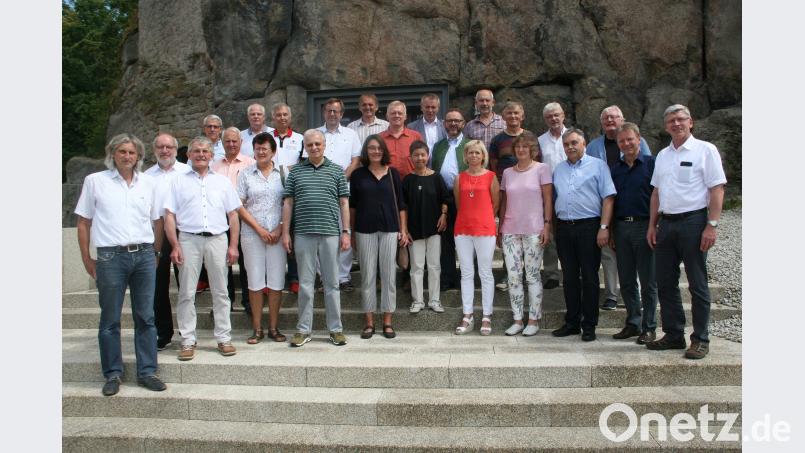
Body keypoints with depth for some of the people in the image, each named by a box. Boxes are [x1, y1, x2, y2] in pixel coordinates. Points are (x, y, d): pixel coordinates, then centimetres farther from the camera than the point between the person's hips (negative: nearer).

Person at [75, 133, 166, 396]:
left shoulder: (148, 183, 10)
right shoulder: (95, 181, 3)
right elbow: (83, 223, 5)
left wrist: (156, 254, 11)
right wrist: (87, 260, 2)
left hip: (144, 256, 2)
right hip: (111, 256, -2)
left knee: (146, 317, 6)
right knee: (110, 320, 5)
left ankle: (147, 372, 16)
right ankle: (113, 374, 18)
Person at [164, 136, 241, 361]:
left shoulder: (223, 181, 13)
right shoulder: (179, 181, 10)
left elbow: (233, 215, 11)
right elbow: (169, 216, 4)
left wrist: (233, 245, 2)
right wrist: (175, 246, -6)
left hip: (217, 240, 1)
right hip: (188, 240, -1)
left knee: (220, 292, 4)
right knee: (187, 293, 2)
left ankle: (223, 338, 12)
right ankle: (188, 340, 10)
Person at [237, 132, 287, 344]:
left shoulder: (282, 173, 6)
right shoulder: (245, 174, 6)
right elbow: (239, 206, 2)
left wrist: (280, 229, -7)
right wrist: (259, 229, -6)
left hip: (277, 234, 0)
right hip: (252, 234, 0)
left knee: (276, 281, 3)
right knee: (255, 281, 3)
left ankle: (273, 327, 14)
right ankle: (257, 329, 12)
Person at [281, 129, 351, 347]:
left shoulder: (336, 170, 8)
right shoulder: (296, 171, 10)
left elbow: (344, 202, 6)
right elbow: (288, 202, 8)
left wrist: (345, 232, -1)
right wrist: (285, 232, 2)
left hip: (330, 233, 0)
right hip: (303, 235, 1)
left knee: (332, 283, 6)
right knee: (305, 284, 7)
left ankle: (335, 329, 15)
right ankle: (304, 329, 16)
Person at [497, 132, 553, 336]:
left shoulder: (542, 169, 1)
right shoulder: (507, 172, 12)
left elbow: (547, 199, -2)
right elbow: (504, 203, 14)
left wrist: (547, 225, -10)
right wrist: (500, 230, 12)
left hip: (533, 231, -4)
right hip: (510, 231, 4)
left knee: (532, 276, 1)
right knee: (513, 277, 3)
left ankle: (534, 320, 10)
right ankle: (517, 320, 12)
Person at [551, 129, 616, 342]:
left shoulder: (598, 165, 2)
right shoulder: (558, 170, 17)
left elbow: (608, 198, -5)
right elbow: (553, 199, 19)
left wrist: (604, 227, -13)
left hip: (588, 226, -5)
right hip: (564, 228, 5)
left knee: (589, 278, 0)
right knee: (569, 278, 9)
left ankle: (589, 325, 8)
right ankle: (572, 322, 18)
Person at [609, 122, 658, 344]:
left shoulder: (651, 164, -2)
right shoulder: (614, 169, 12)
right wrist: (609, 232, 9)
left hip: (645, 226, -5)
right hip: (621, 227, 5)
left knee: (648, 281, 2)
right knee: (626, 281, 10)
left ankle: (649, 327, 12)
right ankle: (633, 323, 21)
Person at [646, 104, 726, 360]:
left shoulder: (705, 150, -3)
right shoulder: (663, 155, 15)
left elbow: (717, 189, -8)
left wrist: (712, 225, -16)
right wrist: (652, 225, 11)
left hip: (693, 221, -6)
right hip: (666, 223, 6)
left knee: (697, 285, 1)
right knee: (665, 283, 9)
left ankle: (700, 340, 10)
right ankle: (673, 335, 21)